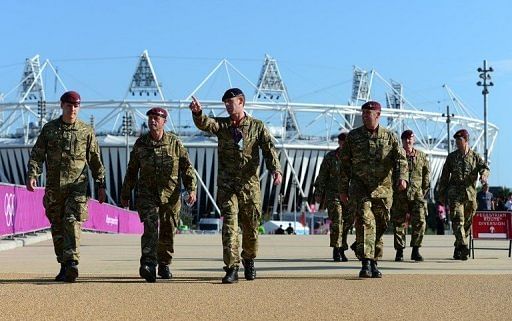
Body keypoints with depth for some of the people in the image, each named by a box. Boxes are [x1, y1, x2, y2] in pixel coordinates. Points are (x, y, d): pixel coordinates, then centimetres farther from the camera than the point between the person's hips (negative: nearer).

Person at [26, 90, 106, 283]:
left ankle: (72, 263, -26)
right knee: (57, 227, 7)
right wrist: (32, 175, -10)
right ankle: (64, 266, 17)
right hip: (54, 186, 3)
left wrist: (101, 185, 7)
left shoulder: (86, 131, 5)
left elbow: (95, 160, 9)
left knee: (72, 223, -17)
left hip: (77, 185, -3)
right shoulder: (49, 129, 9)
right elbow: (37, 155, 6)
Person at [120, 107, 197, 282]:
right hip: (147, 194, -1)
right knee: (150, 228, -18)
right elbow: (131, 170, 12)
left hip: (171, 196, 1)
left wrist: (191, 189, -9)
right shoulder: (140, 143, 4)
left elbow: (187, 167, 2)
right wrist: (125, 194, 14)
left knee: (168, 232, 9)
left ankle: (164, 265, 27)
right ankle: (148, 265, -28)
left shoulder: (175, 143, 1)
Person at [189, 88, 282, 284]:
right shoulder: (221, 124, 8)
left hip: (250, 185, 0)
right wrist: (197, 113, -36)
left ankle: (249, 260, 33)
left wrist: (276, 170, -23)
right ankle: (232, 268, -11)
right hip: (227, 185, 0)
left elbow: (269, 149, -6)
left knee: (251, 228, 9)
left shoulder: (257, 126, 5)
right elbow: (204, 124, -13)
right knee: (229, 225, -10)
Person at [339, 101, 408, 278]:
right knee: (364, 221, -18)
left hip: (383, 189, 2)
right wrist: (343, 189, 7)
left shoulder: (390, 137, 6)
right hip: (360, 188, -1)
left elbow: (400, 158, -4)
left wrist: (402, 177, -23)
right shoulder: (353, 136, 6)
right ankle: (365, 264, -22)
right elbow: (345, 164, 9)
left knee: (380, 226, 7)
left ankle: (374, 263, 22)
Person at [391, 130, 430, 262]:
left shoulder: (422, 156, 11)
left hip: (417, 194, 1)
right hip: (400, 195, -1)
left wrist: (424, 191, 6)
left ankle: (416, 250, 0)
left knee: (420, 221, -9)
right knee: (399, 223, 1)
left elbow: (426, 175, 13)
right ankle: (399, 251, 8)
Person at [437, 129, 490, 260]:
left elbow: (484, 167, -6)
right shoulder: (451, 157, 9)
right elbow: (444, 177, 12)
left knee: (467, 223, 7)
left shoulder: (475, 156, 9)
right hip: (455, 193, -1)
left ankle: (457, 250, 18)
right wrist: (441, 194, 10)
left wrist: (483, 175, -30)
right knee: (457, 220, -18)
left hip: (470, 194, 2)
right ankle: (463, 246, -30)